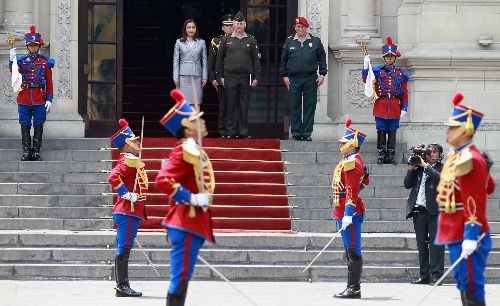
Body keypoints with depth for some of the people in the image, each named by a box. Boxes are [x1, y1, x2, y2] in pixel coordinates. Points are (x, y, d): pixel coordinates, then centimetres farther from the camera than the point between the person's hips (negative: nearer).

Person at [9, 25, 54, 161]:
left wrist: (49, 99, -2)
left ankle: (36, 151, 8)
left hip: (40, 99, 0)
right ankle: (26, 151, 6)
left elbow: (49, 82, 4)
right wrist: (12, 59, -26)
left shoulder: (45, 61, 4)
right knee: (25, 125, 2)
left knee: (38, 125, 2)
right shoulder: (21, 60, 6)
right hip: (24, 98, 1)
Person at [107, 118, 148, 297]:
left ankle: (121, 286, 16)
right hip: (129, 211, -10)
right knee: (124, 249, -9)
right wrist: (127, 194, -22)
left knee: (122, 249, 12)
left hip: (125, 212, 10)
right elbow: (113, 177, -29)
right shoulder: (128, 160, -14)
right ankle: (123, 287, -10)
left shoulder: (130, 160, 17)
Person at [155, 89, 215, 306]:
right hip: (187, 223, -10)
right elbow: (162, 181, -24)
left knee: (181, 279, 12)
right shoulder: (185, 150, -14)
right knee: (180, 279, -9)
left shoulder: (193, 151, 16)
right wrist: (192, 198, -22)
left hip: (191, 224, 10)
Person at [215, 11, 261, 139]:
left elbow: (256, 60, 8)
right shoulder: (226, 40, 7)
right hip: (230, 77, 0)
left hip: (246, 77, 1)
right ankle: (231, 131, 4)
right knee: (231, 105, 1)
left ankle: (243, 131, 7)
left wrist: (256, 77, 1)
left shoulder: (251, 41, 8)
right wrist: (220, 76, 2)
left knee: (244, 105, 2)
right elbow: (219, 59, 8)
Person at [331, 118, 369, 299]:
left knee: (353, 251, -9)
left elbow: (352, 191, -21)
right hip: (345, 212, 11)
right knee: (350, 251, 12)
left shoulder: (351, 163, -15)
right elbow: (365, 181, 30)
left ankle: (354, 289, -10)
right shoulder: (351, 161, 17)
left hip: (349, 212, -11)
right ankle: (353, 287, 16)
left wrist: (348, 214, -25)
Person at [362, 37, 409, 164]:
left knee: (392, 132, 4)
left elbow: (404, 93, 8)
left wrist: (404, 108, 2)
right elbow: (366, 80, -10)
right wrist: (366, 66, -23)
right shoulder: (377, 71, 4)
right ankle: (381, 156, 7)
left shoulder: (400, 73, 7)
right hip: (381, 105, -1)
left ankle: (391, 156, 11)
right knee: (381, 131, 1)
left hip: (395, 106, 1)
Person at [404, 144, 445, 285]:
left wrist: (425, 166, -11)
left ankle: (436, 275, -7)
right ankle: (424, 275, 13)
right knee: (421, 243, 8)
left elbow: (441, 178, -16)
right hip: (418, 210, 5)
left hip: (434, 210, -5)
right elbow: (407, 184, 12)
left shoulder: (442, 168, 5)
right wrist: (411, 169, 0)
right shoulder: (418, 169, 15)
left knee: (435, 242, -7)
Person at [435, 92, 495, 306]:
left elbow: (475, 203, -23)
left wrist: (471, 236, -26)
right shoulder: (458, 157, 14)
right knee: (464, 287, 14)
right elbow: (489, 187, 28)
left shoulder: (469, 160, -17)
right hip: (456, 234, 11)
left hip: (466, 237, -11)